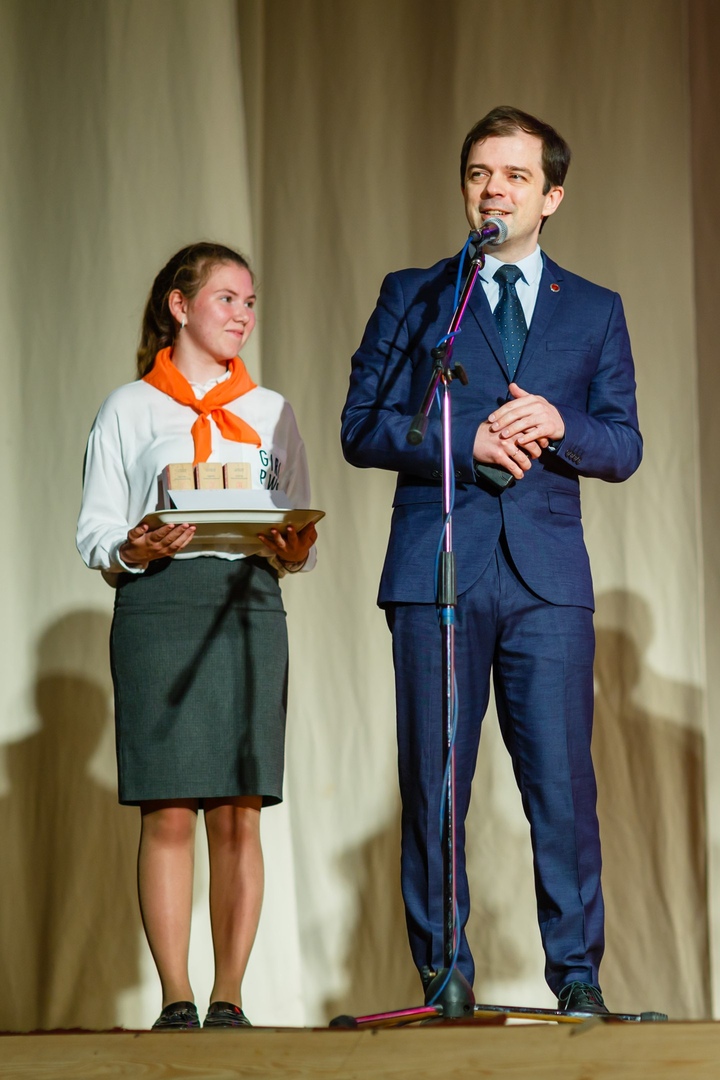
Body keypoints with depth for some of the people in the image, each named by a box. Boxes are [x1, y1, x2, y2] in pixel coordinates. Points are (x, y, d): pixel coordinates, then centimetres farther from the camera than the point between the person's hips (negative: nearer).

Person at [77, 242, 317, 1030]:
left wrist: (291, 551, -6)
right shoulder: (129, 409, 10)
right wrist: (135, 551, -15)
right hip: (158, 607, -2)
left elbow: (301, 535, 16)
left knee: (239, 814, -3)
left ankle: (229, 999, 1)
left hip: (249, 607, 3)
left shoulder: (269, 411, 19)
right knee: (168, 811, -8)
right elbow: (95, 534, 5)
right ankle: (175, 1001, -4)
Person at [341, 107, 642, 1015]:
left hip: (548, 574, 0)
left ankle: (577, 975, 4)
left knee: (562, 782, -5)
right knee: (433, 787, 0)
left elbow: (624, 448, 9)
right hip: (438, 569, 0)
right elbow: (361, 428, 4)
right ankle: (444, 980, 8)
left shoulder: (595, 311, 15)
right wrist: (467, 443, -11)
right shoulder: (412, 297, 12)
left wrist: (557, 425, -12)